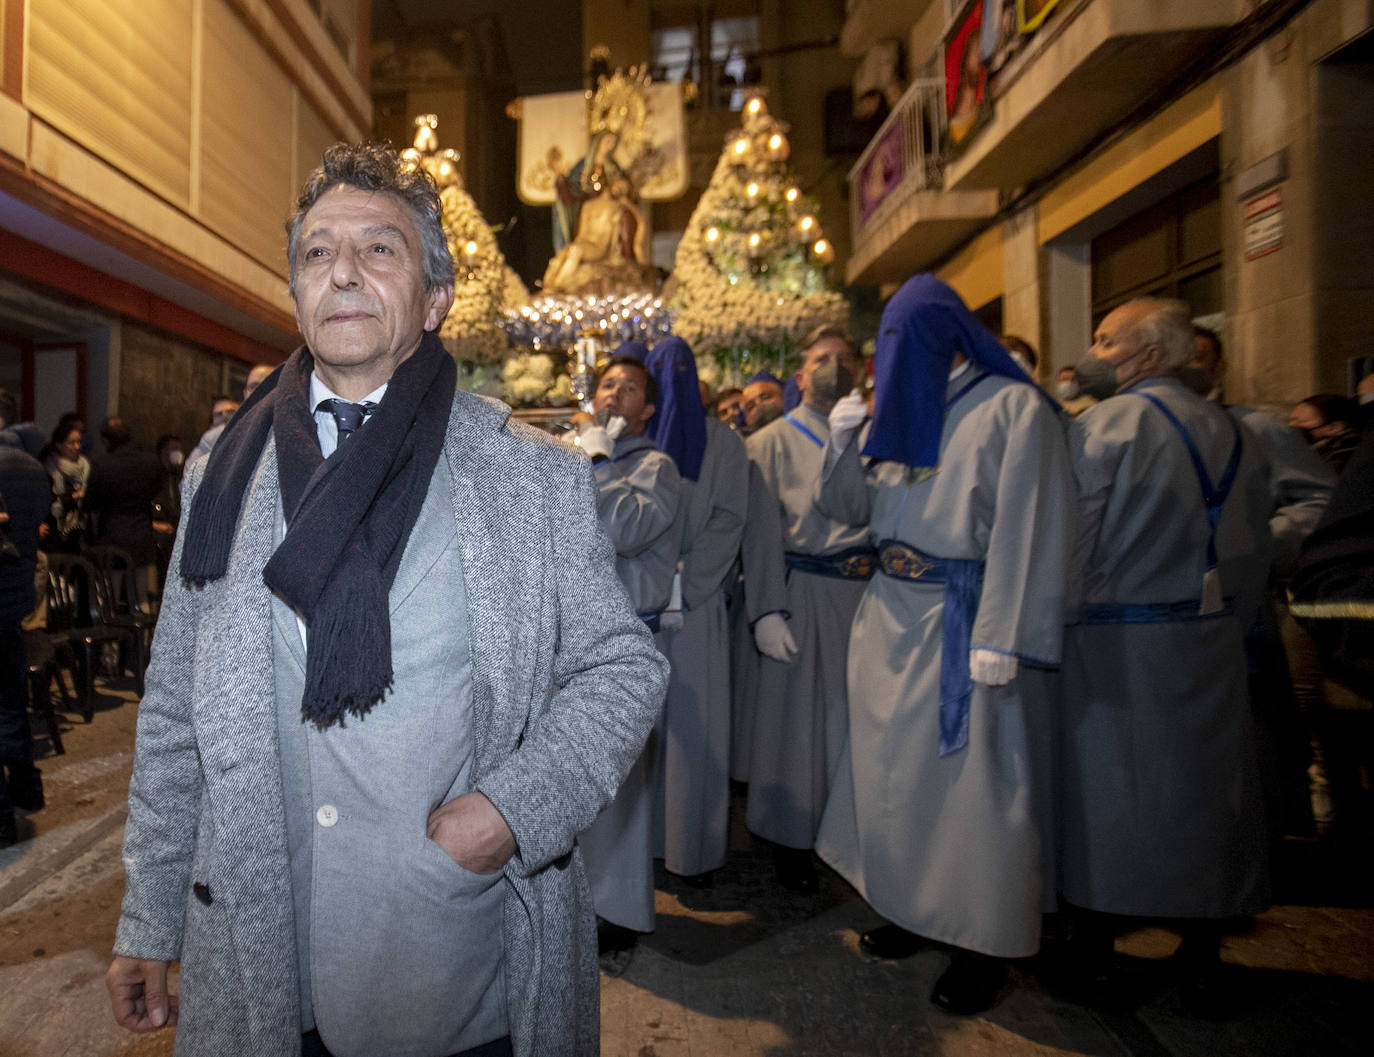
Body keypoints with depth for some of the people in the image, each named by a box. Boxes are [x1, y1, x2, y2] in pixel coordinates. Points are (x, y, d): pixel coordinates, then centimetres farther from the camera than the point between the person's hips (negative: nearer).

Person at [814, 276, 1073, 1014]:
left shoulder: (1014, 407, -7)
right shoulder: (901, 409, 13)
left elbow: (1026, 529, -14)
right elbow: (850, 506, 12)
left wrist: (1002, 638, -19)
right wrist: (842, 440, -5)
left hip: (962, 622, -6)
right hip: (891, 616, 7)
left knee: (970, 776, 2)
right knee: (894, 764, 14)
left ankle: (985, 942, 21)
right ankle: (910, 906, 33)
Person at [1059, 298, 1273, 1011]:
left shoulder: (1097, 429, -13)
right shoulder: (1235, 436, 7)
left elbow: (1070, 548, -15)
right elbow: (1254, 555, 10)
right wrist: (1228, 621, 19)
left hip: (1115, 642, -5)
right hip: (1210, 641, 6)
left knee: (1103, 787, 7)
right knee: (1202, 788, 14)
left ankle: (1095, 951, 21)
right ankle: (1201, 960, 27)